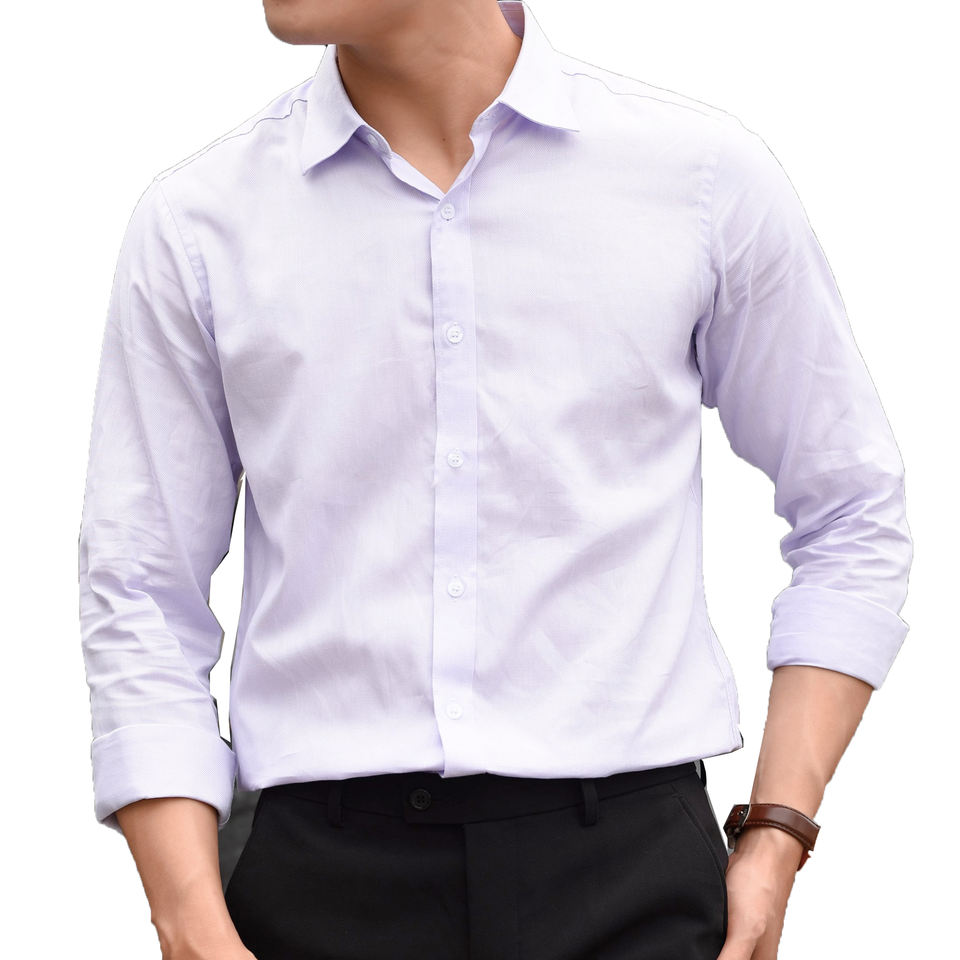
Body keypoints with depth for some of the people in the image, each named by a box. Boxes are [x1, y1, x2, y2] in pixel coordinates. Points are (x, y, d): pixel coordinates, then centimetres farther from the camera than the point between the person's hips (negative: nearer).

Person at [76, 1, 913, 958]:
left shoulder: (702, 174, 1)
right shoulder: (194, 223, 3)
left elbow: (852, 518, 9)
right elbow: (142, 601, 4)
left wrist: (775, 839, 1)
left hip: (630, 877, 0)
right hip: (322, 882, 1)